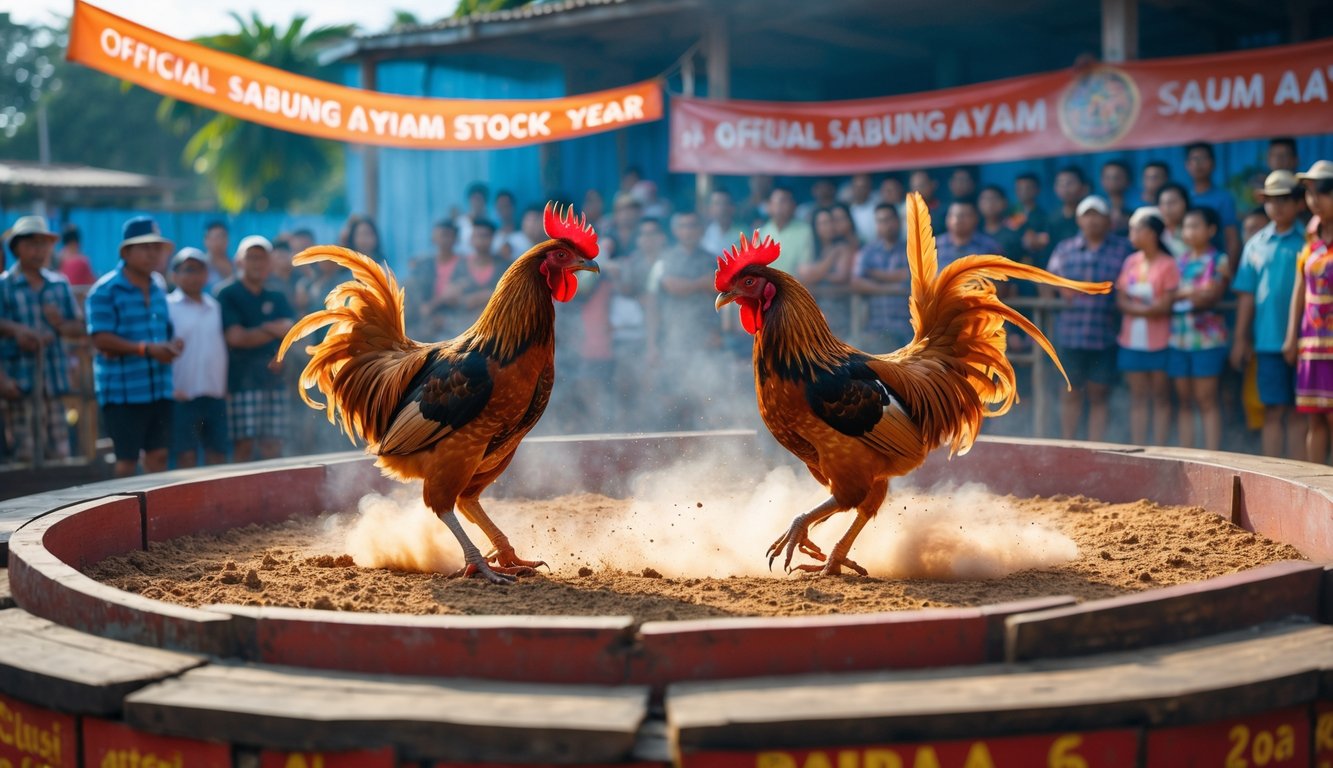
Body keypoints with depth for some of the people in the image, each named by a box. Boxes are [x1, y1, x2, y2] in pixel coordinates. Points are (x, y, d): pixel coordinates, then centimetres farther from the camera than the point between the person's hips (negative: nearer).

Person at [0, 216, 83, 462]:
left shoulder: (60, 284, 13)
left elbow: (79, 325, 14)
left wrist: (62, 326, -6)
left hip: (54, 379, 4)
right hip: (20, 382, -4)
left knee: (59, 453, 6)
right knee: (25, 453, -5)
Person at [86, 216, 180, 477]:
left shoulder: (159, 286, 13)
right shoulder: (105, 291, -8)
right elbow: (102, 340, -15)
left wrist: (172, 345, 1)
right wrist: (146, 349, -21)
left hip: (160, 388, 6)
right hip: (122, 390, -6)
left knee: (158, 455, 8)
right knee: (127, 461, -1)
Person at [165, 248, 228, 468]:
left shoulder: (215, 307, 14)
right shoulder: (168, 306, -2)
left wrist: (226, 387, 11)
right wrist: (170, 388, -13)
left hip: (216, 394, 5)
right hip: (184, 395, -5)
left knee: (218, 454, 6)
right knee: (186, 455, -2)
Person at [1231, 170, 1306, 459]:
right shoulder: (1256, 245, 10)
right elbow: (1246, 296, 10)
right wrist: (1241, 339, 6)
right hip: (1268, 339, 2)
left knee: (1298, 413, 2)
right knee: (1273, 411, 6)